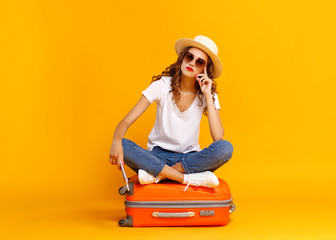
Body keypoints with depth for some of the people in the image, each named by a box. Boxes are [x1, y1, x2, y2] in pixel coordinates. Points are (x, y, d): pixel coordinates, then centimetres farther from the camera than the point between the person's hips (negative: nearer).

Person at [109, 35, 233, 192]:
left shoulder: (208, 95, -2)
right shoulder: (162, 85, -7)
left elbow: (218, 137, -17)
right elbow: (125, 122, -13)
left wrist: (207, 95, -16)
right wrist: (116, 141, -37)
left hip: (190, 159, 1)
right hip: (157, 157, -1)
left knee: (226, 148, -29)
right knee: (122, 146, -30)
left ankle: (157, 174, -24)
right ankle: (190, 179, -30)